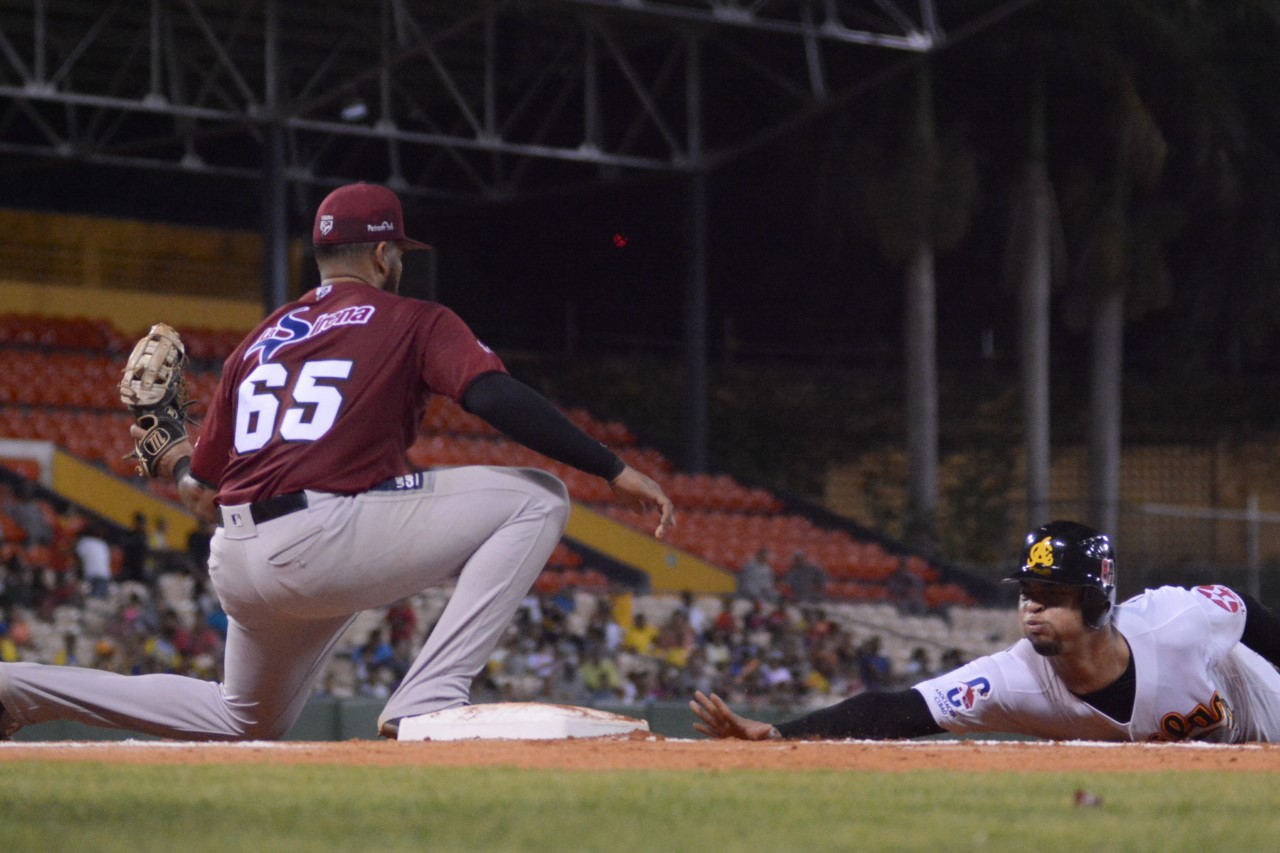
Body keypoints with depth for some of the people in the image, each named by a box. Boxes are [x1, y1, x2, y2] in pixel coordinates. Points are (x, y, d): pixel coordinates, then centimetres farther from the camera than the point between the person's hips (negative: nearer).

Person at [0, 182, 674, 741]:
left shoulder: (258, 342, 23)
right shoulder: (411, 321, 6)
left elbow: (204, 498, 23)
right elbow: (495, 397, -11)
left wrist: (173, 465, 47)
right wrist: (615, 470, -12)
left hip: (237, 568, 8)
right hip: (325, 540, -8)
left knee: (247, 722, 31)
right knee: (535, 499, -3)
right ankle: (426, 703, -12)